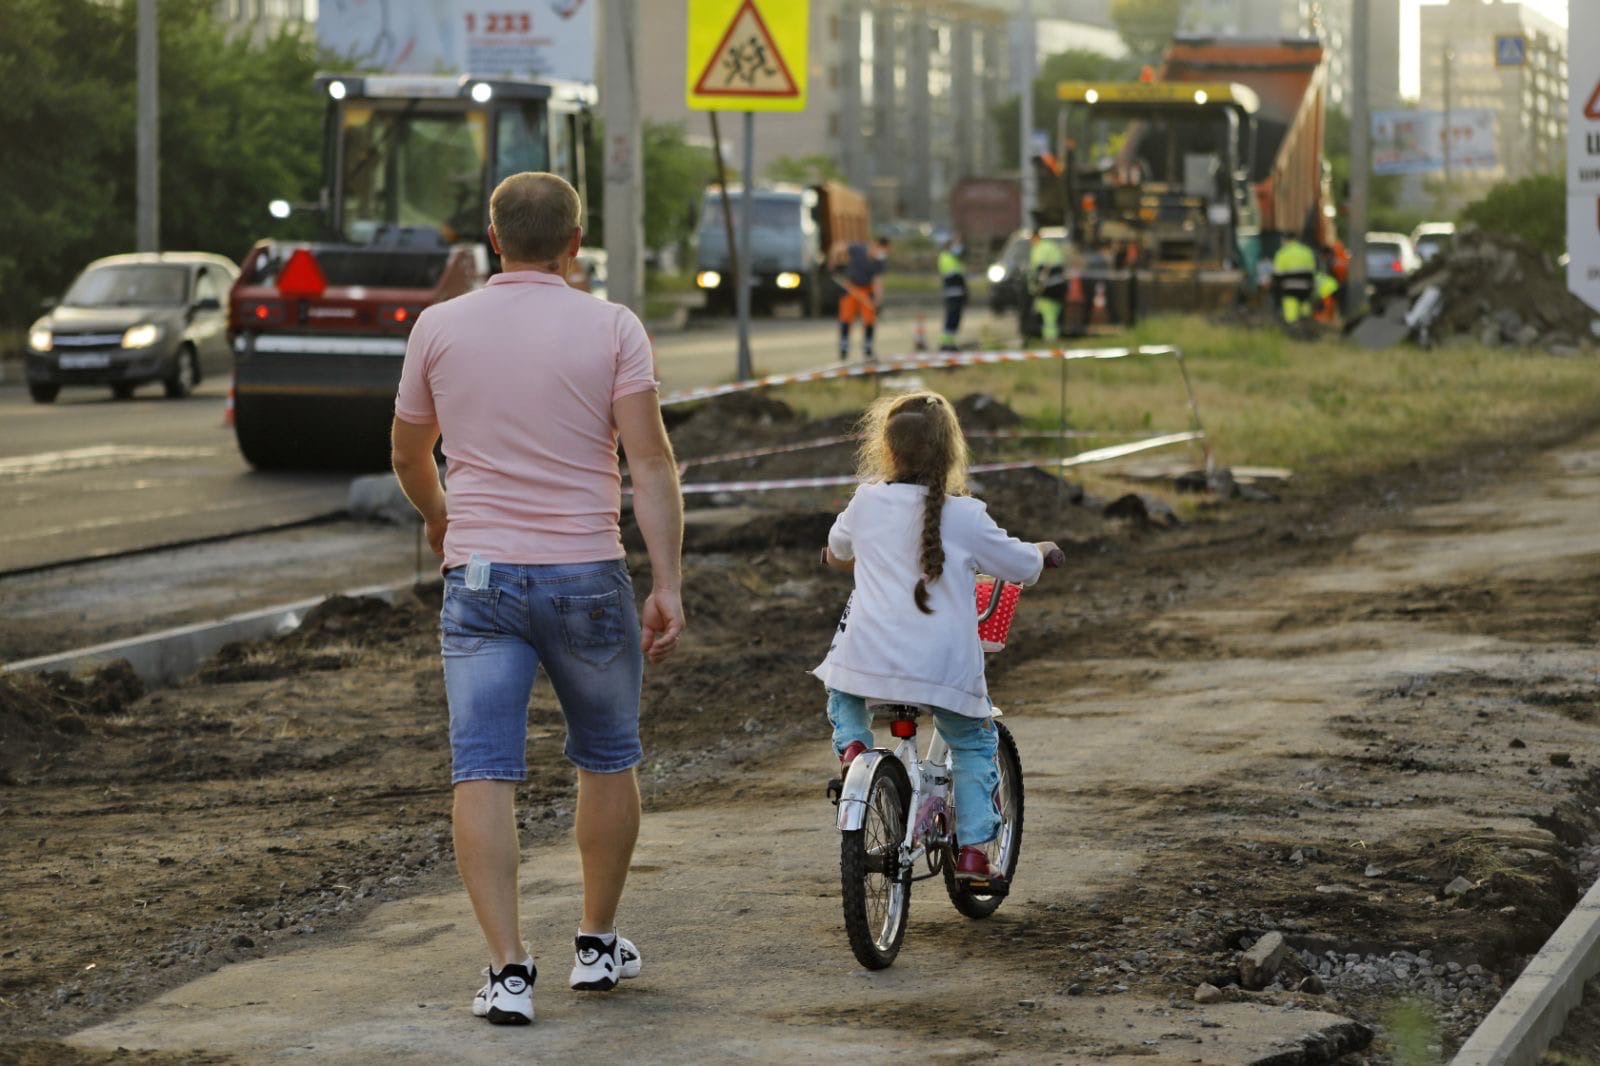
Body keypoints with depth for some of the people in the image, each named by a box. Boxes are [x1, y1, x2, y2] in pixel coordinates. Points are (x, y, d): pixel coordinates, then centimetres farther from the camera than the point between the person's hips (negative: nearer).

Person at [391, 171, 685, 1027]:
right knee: (606, 760, 18)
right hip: (586, 574, 0)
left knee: (484, 775, -3)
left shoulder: (439, 327, 3)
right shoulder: (611, 329, -3)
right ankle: (598, 943, 26)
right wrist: (667, 585, -10)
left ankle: (508, 968, -12)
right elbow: (650, 459, -11)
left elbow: (408, 455, 15)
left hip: (479, 575, 1)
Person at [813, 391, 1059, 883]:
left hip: (869, 656, 1)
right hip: (944, 668, -1)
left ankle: (851, 746, 4)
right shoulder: (964, 515, -4)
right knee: (974, 743, 19)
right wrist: (1040, 550, 30)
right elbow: (1020, 567, 6)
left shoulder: (866, 502, 4)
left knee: (842, 695, 33)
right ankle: (973, 847, 11)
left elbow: (836, 551, 25)